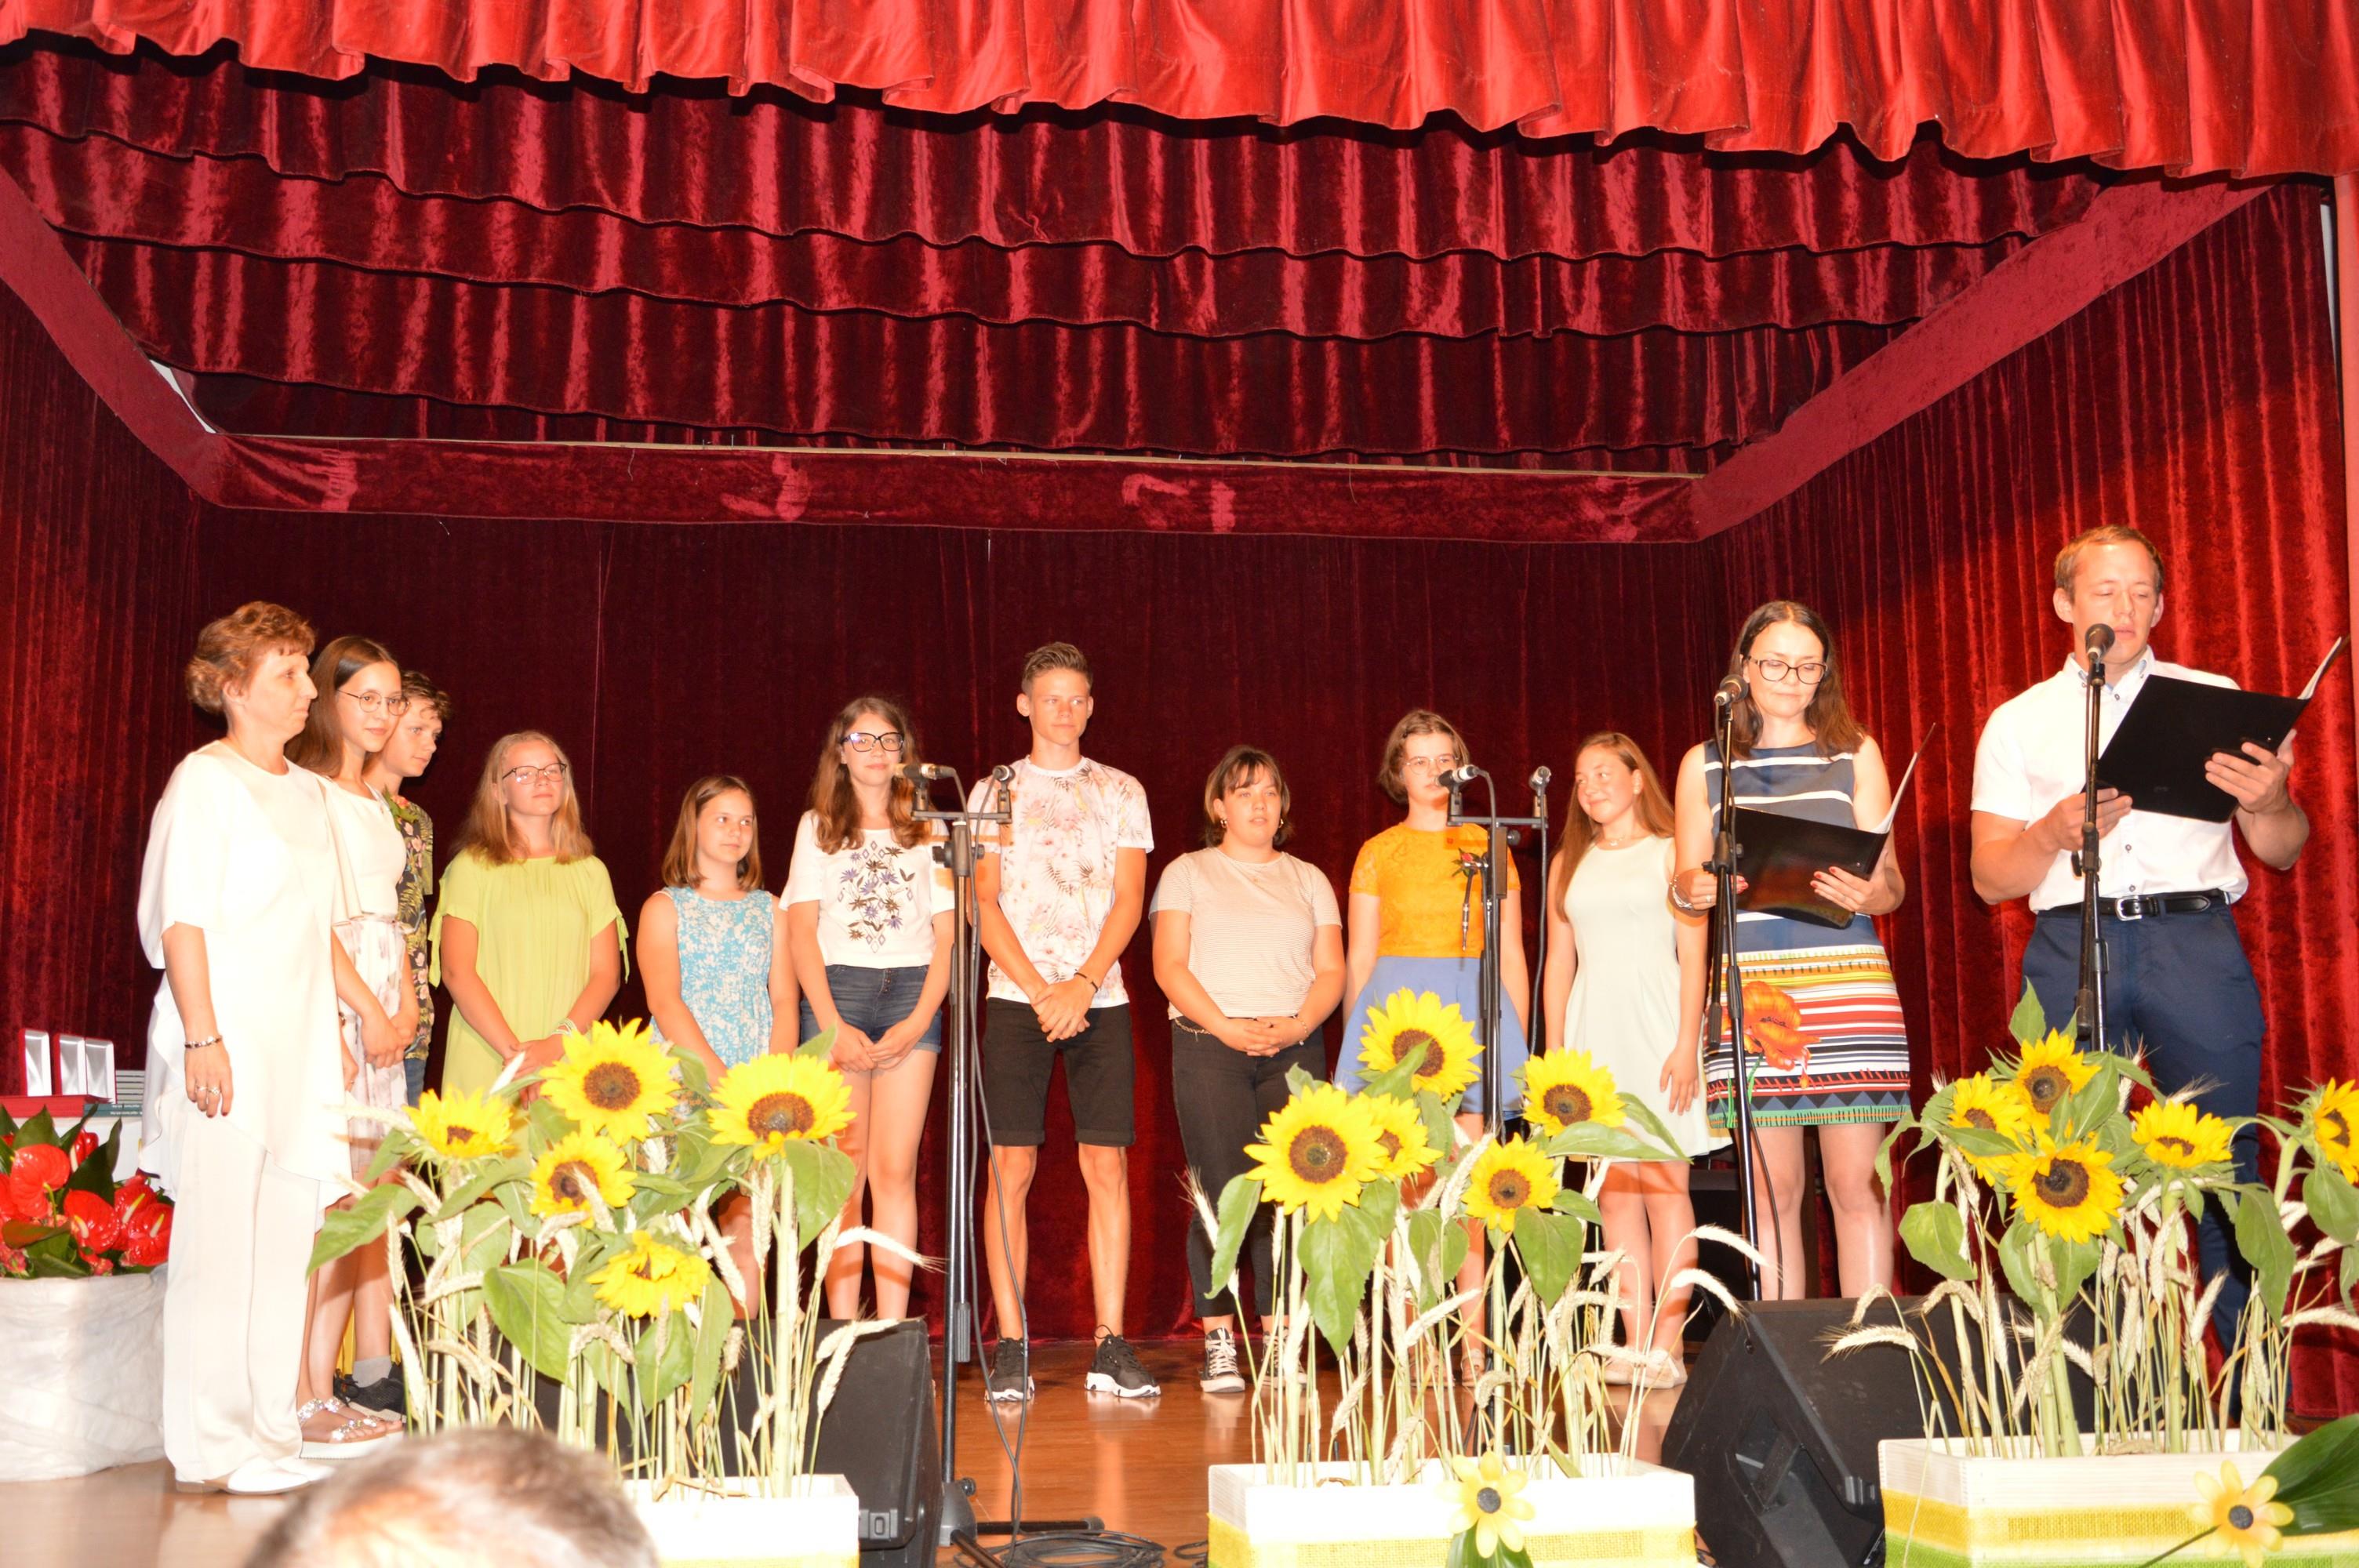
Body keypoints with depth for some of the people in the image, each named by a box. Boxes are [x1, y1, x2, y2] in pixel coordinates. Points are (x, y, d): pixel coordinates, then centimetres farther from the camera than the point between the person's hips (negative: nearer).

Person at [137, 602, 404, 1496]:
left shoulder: (307, 792, 18)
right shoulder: (205, 780, -4)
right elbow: (181, 921, -10)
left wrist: (368, 1010, 20)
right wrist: (203, 1038, -17)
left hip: (299, 1043, 7)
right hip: (227, 1045, -7)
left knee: (287, 1240, 7)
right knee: (218, 1239, -4)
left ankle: (268, 1432, 14)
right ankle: (210, 1447, 3)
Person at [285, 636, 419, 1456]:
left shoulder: (377, 804, 20)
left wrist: (404, 1003, 11)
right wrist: (334, 1029, -18)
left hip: (381, 1013, 8)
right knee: (333, 1204, -10)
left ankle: (372, 1379, 14)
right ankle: (310, 1402, -6)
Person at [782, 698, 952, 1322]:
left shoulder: (927, 831, 14)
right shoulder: (818, 827, 13)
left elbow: (946, 934, 8)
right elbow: (801, 930, 4)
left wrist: (921, 1019, -6)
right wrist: (833, 1025, -7)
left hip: (911, 995, 0)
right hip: (837, 992, 0)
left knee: (894, 1170, -6)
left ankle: (894, 1332, -6)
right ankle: (841, 1333, -1)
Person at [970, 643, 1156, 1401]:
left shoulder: (1121, 792, 12)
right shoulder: (996, 791, 10)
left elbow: (1128, 900, 3)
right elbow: (983, 904, 2)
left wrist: (1082, 985, -11)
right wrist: (1040, 991, -10)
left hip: (1100, 998, 1)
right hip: (1016, 999, -1)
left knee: (1107, 1166, -3)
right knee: (1011, 1167, -4)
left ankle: (1111, 1346, 0)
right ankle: (1010, 1348, 1)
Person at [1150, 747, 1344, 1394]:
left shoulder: (1308, 880, 18)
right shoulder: (1188, 873, 11)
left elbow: (1331, 971, 11)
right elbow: (1170, 964, 1)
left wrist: (1295, 1027, -8)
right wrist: (1226, 1027, -12)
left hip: (1295, 1047, 2)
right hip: (1209, 1047, -2)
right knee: (1221, 1191, -10)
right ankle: (1218, 1344, -4)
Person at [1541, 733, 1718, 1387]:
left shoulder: (1670, 853, 5)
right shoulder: (1570, 864, 17)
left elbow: (1693, 957, -1)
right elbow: (1559, 963, 15)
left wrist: (1687, 1044, -11)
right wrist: (1555, 1052, 7)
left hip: (1656, 1025, -4)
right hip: (1594, 1032, 4)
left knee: (1664, 1184, -7)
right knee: (1615, 1193, 1)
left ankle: (1669, 1346, -6)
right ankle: (1635, 1346, 3)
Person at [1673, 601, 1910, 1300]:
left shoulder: (1855, 755, 14)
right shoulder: (1705, 764, 15)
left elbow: (1892, 882, 9)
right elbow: (1685, 881, 14)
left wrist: (1868, 893, -15)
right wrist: (1695, 889, -10)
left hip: (1846, 981, 0)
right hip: (1750, 988, 1)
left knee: (1856, 1184, -5)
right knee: (1773, 1189, 0)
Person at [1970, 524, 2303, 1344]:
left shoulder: (2213, 698, 15)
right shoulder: (2018, 723, 16)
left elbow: (2283, 852, 11)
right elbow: (1990, 877, 9)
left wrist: (2269, 800, -12)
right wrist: (2057, 831, -12)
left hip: (2196, 944, 0)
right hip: (2071, 948, 1)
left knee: (2224, 1168, -7)